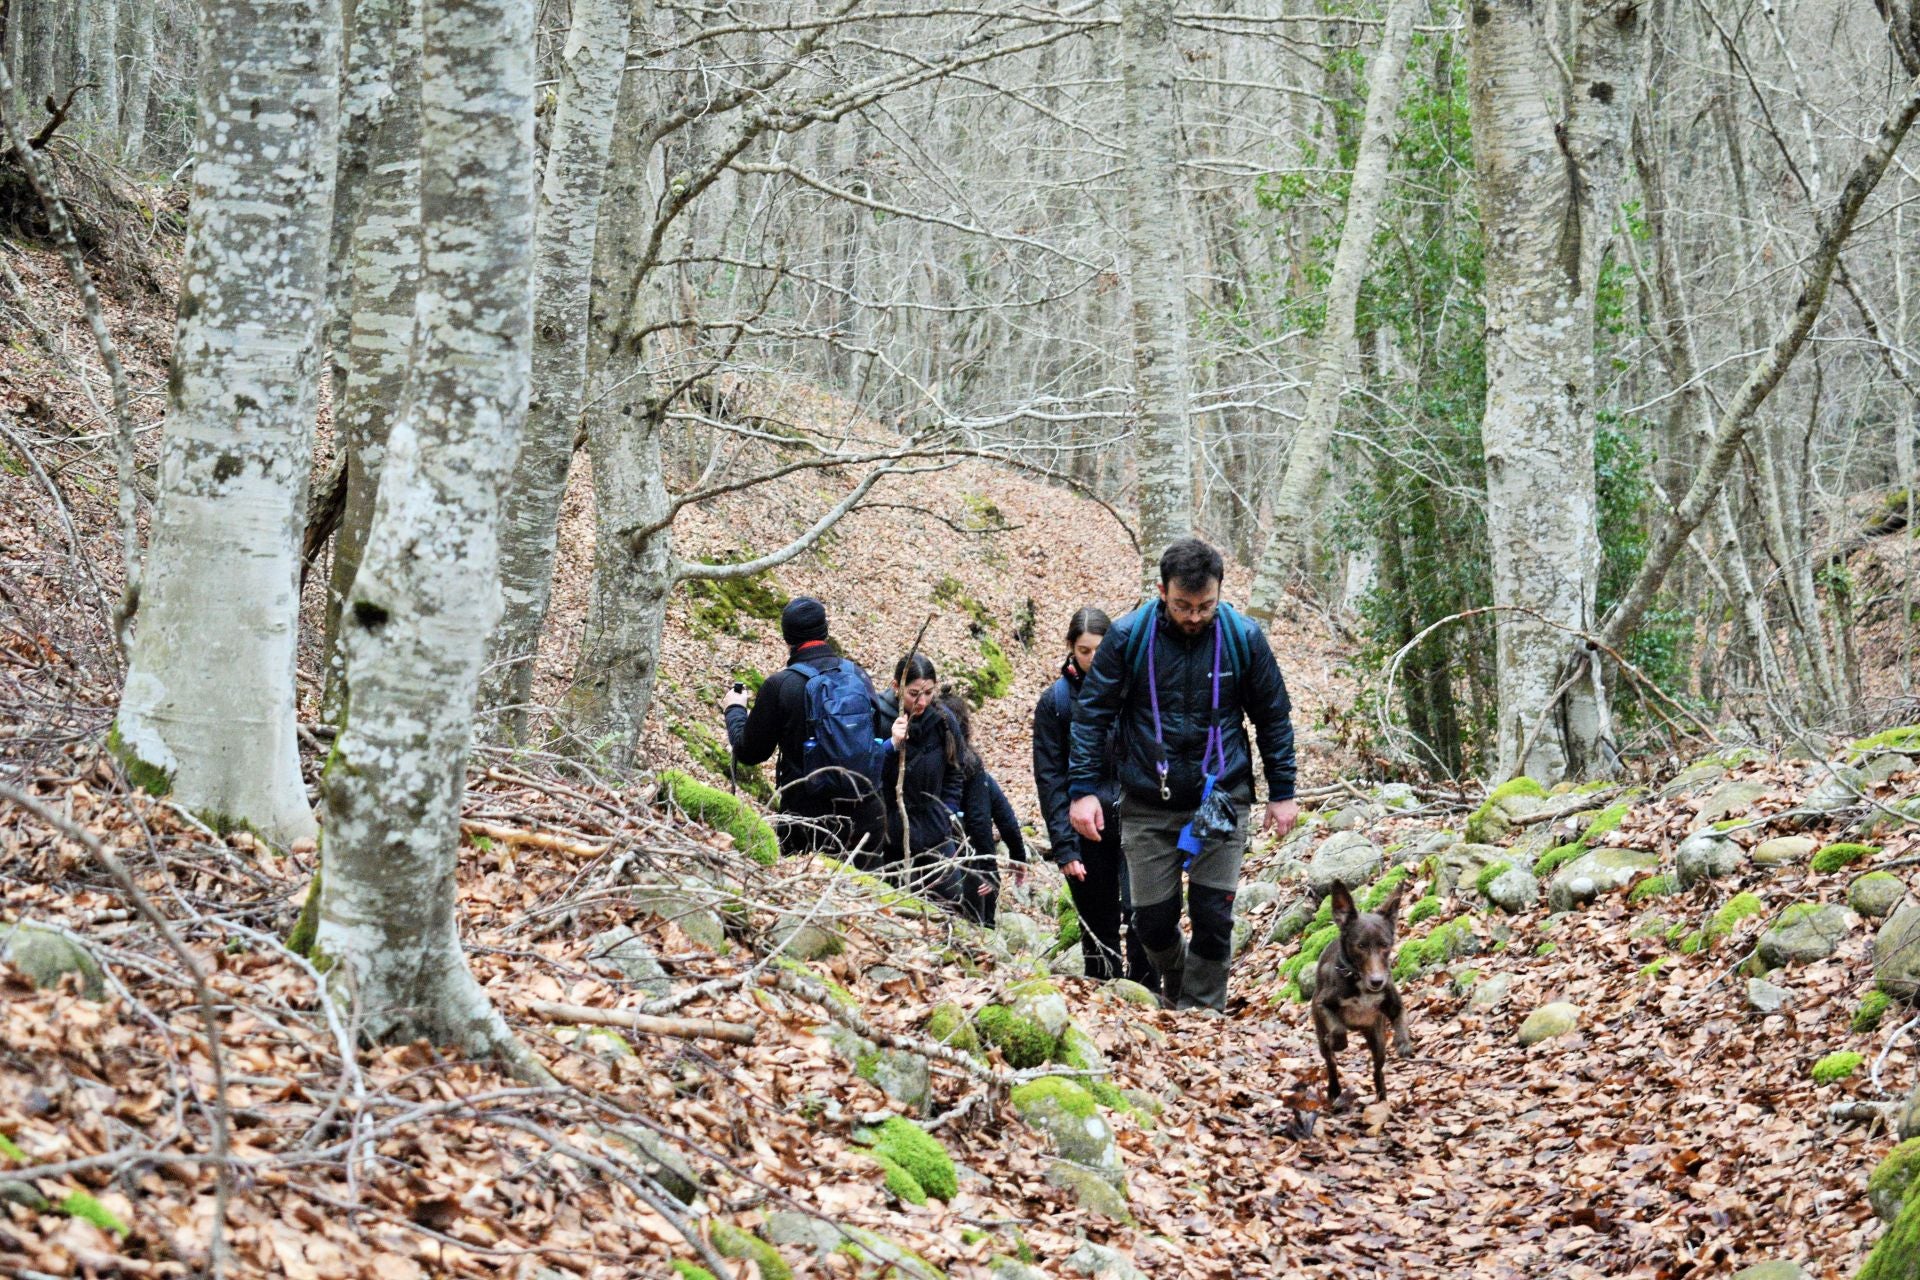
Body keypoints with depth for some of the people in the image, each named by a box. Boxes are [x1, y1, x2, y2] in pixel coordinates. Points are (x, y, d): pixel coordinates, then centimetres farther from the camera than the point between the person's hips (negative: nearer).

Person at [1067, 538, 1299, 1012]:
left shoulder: (1244, 637, -6)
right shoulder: (1128, 636, -8)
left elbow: (1273, 718, 6)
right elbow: (1092, 713, -2)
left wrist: (1282, 793, 5)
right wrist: (1082, 789, -9)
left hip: (1221, 802, 0)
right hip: (1147, 806, 0)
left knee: (1213, 919, -4)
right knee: (1154, 920, 6)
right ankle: (1175, 986, 36)